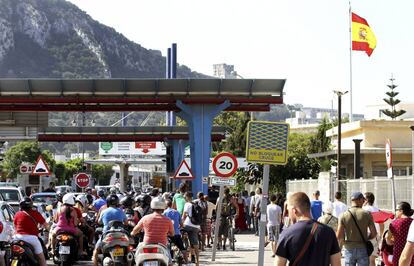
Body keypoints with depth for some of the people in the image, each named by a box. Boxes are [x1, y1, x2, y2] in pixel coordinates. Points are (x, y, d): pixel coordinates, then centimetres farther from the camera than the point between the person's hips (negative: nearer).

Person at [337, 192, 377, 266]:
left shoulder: (344, 215, -4)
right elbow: (374, 233, -3)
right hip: (363, 249, -1)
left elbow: (339, 236, -8)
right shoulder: (366, 214, -4)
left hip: (349, 249, 1)